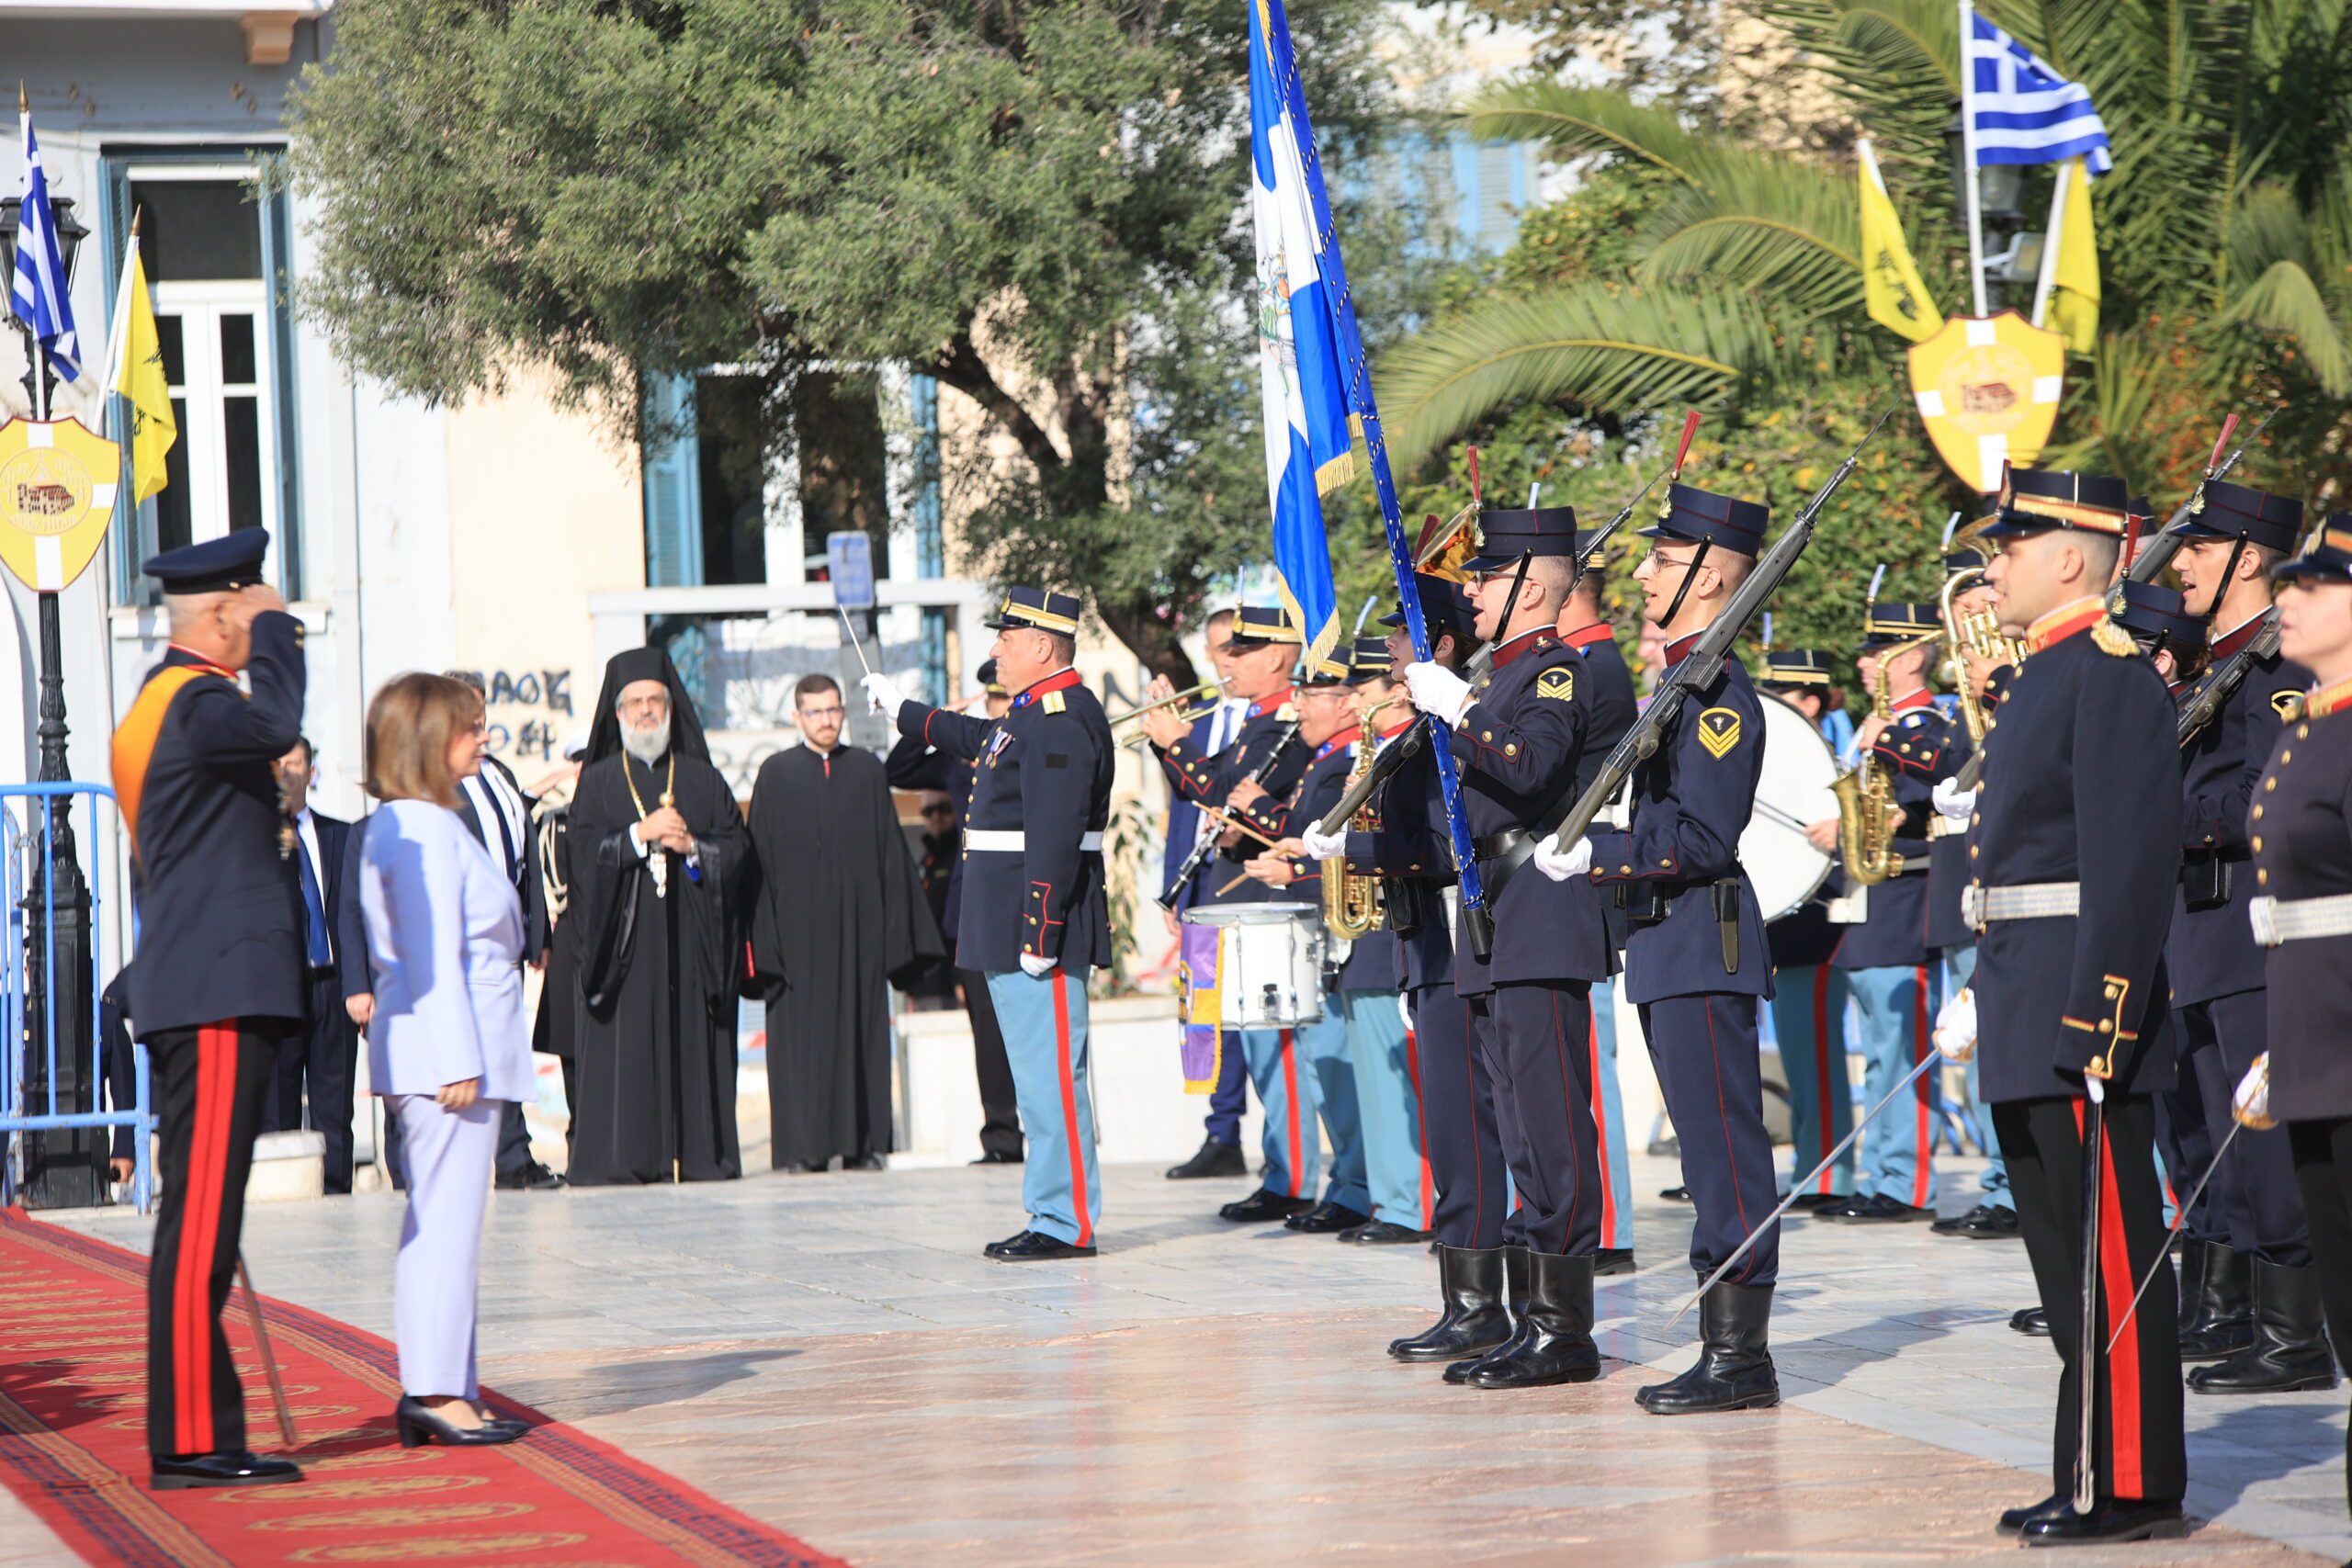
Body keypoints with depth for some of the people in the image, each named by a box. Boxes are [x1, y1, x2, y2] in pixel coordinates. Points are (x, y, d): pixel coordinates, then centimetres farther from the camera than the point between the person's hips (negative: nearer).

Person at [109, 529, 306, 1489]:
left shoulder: (160, 700, 22)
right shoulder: (191, 700, -11)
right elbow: (277, 724, -28)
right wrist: (273, 632, -14)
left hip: (193, 997, 11)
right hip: (220, 998, -11)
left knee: (200, 1219, 12)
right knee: (199, 1220, -11)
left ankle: (199, 1433, 15)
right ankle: (190, 1442, -11)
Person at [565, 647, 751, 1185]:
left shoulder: (703, 780, 14)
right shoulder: (598, 782, 10)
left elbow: (737, 850, 6)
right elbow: (585, 853, -2)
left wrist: (691, 846, -10)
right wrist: (641, 835, -13)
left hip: (689, 939, 1)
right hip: (622, 939, -1)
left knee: (693, 1047, -3)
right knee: (623, 1051, -7)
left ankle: (697, 1155, -2)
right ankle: (618, 1157, -9)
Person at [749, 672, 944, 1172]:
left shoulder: (868, 770, 10)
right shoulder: (775, 774, 5)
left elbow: (891, 851, 9)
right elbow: (760, 858, 2)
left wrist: (896, 930, 2)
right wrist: (764, 936, -6)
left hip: (857, 924, 2)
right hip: (798, 925, -2)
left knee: (859, 1031, 1)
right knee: (801, 1033, -3)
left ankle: (862, 1144, 4)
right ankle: (803, 1146, -2)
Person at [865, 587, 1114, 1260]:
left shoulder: (1061, 720, -17)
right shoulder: (1034, 714, 16)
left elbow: (1054, 837, -24)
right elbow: (980, 739, 39)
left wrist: (1038, 936, -28)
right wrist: (905, 711, 53)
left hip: (1041, 923, -11)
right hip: (1013, 927, 11)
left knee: (1050, 1072, -8)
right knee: (1039, 1072, 13)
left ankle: (1068, 1224, -7)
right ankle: (1053, 1213, 17)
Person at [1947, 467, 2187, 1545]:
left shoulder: (2111, 672, -14)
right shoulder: (2045, 676, 18)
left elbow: (2132, 851, -21)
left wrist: (2099, 1010, -25)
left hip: (2083, 999, -10)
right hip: (2030, 1007, 10)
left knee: (2111, 1247, -6)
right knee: (2063, 1245, 13)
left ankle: (2137, 1485, -3)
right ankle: (2088, 1473, 19)